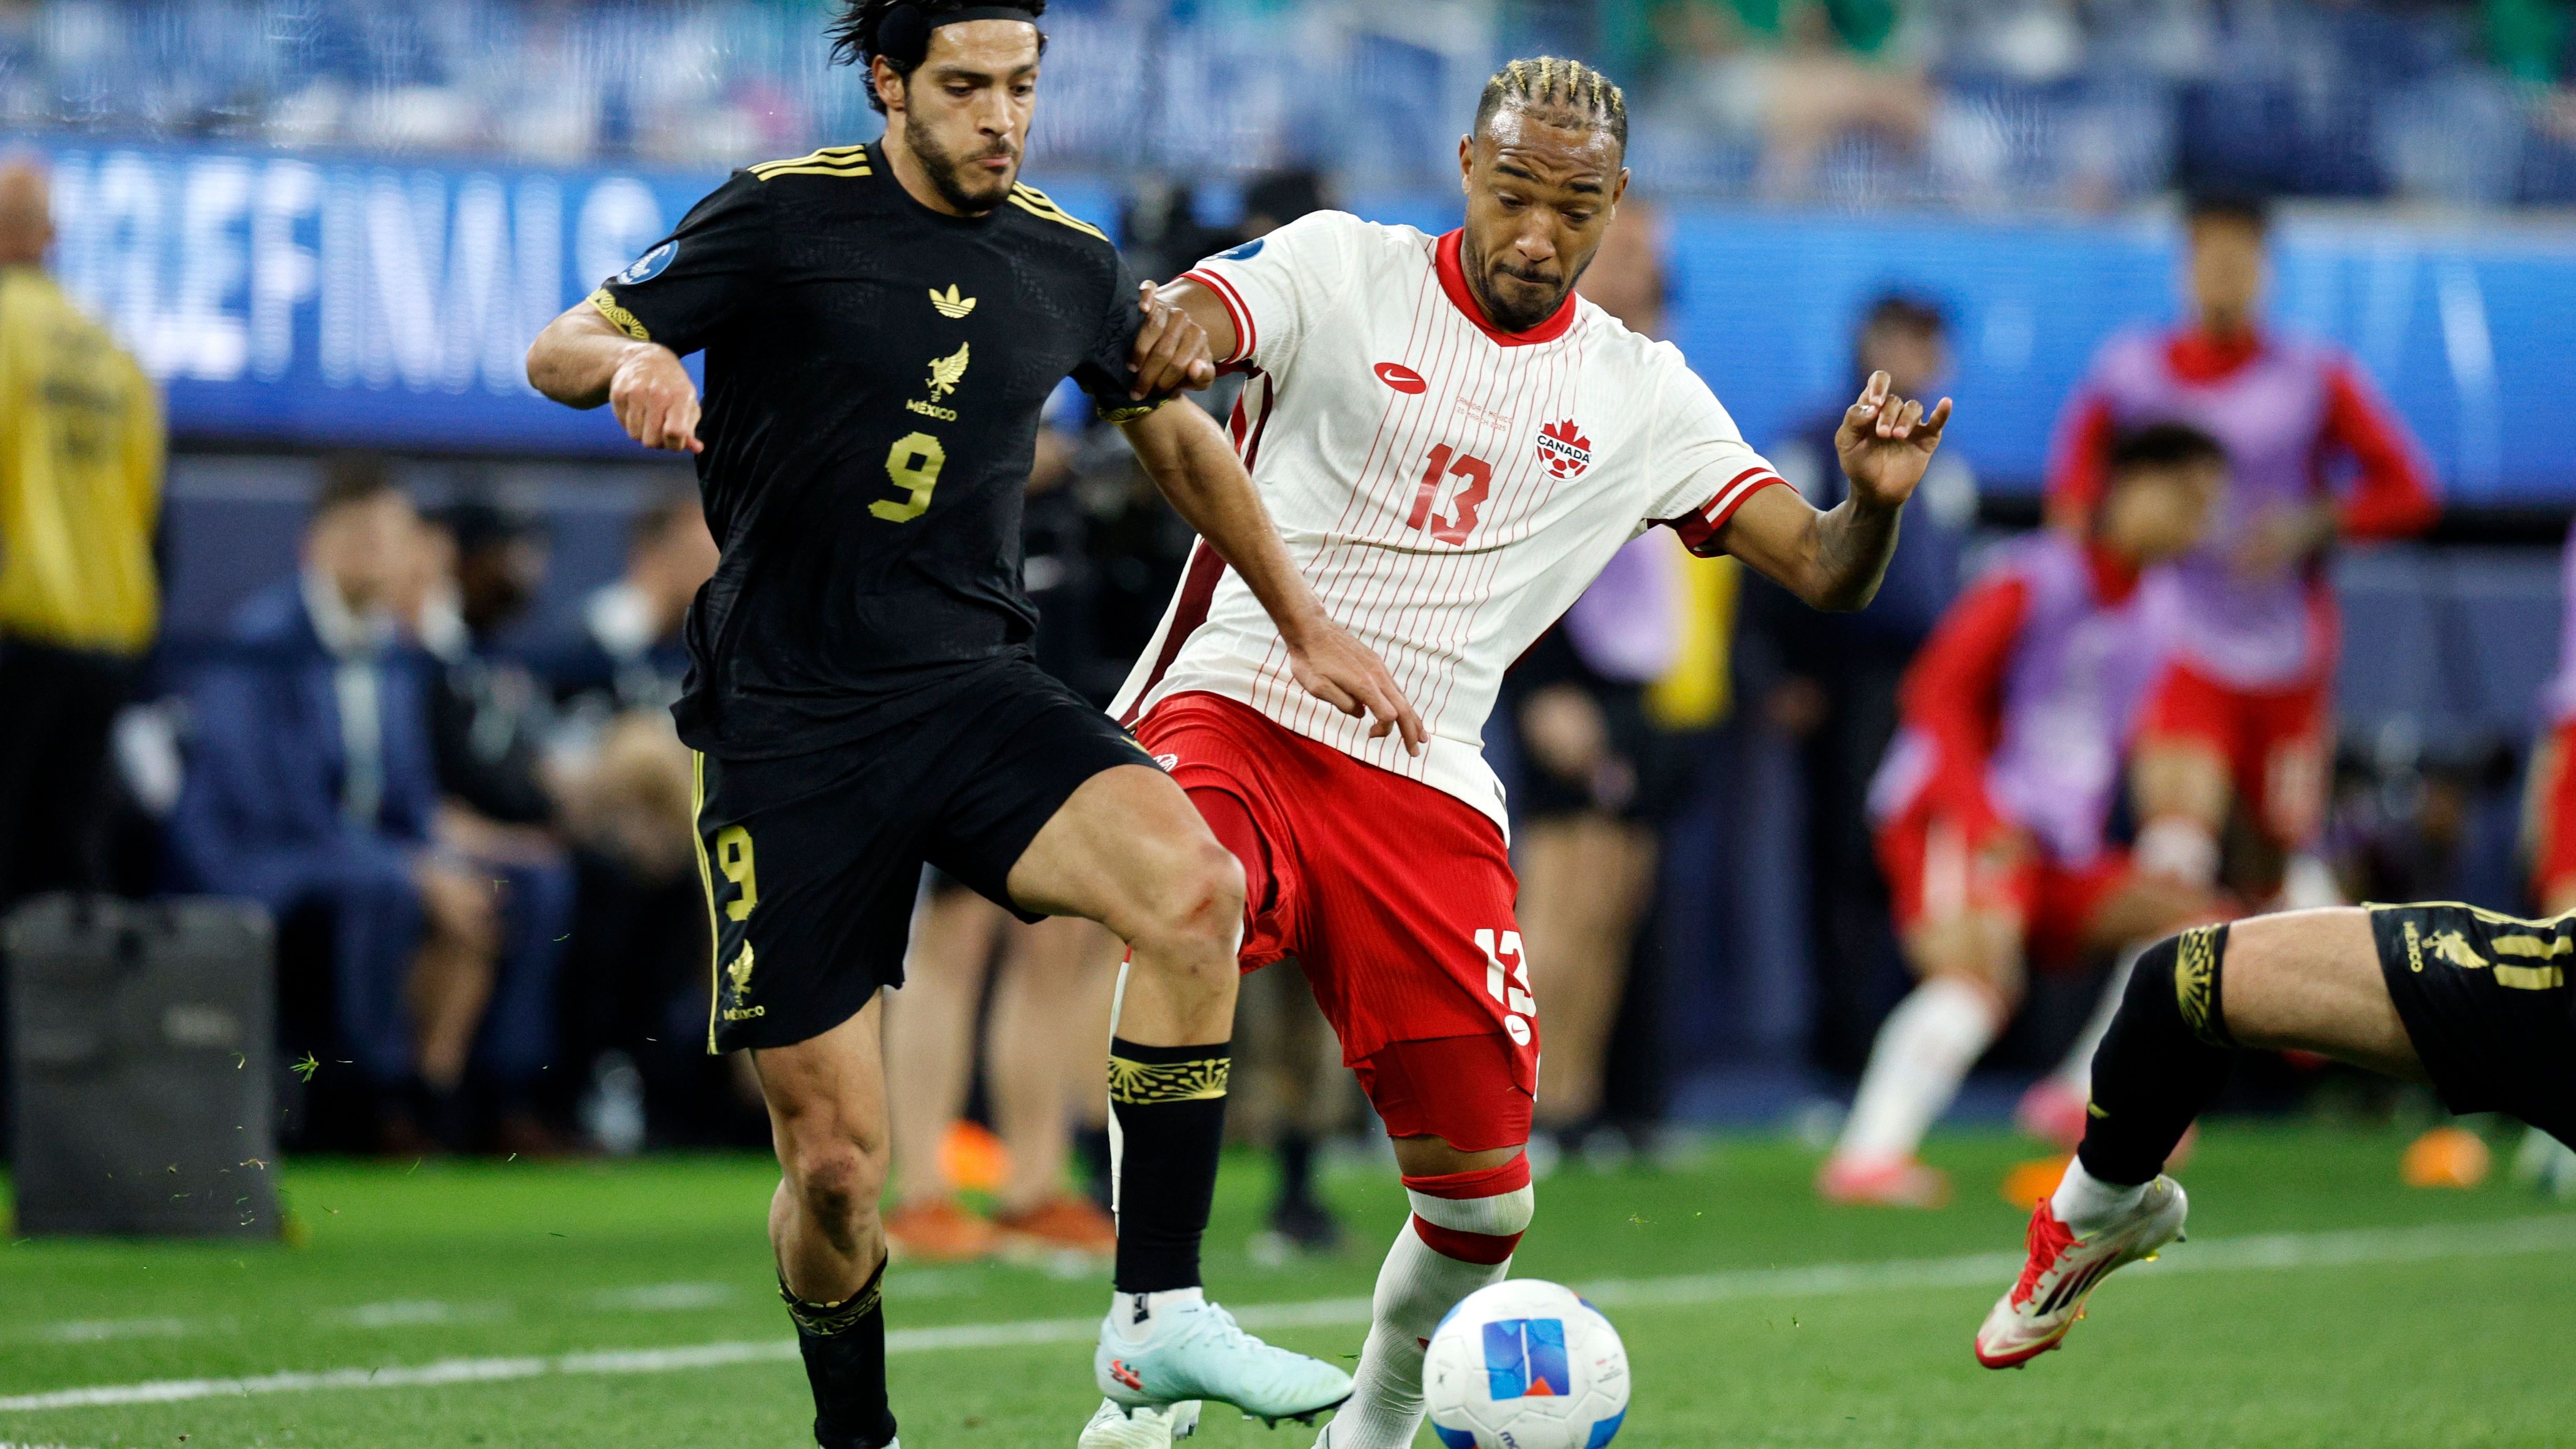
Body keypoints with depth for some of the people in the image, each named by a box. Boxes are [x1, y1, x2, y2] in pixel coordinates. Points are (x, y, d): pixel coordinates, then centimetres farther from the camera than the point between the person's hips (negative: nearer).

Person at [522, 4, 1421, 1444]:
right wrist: (633, 359, -29)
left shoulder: (1071, 268, 7)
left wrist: (1307, 627, 23)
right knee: (837, 1161, -5)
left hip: (976, 686, 3)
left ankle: (1162, 1309, -20)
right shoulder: (785, 219, -5)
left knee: (1195, 886, -28)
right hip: (788, 730, -3)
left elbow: (1177, 433, 24)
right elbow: (559, 350, -5)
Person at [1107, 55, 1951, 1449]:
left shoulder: (1640, 395, 10)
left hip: (1422, 782, 3)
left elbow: (1824, 574, 7)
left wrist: (1874, 499, -17)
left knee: (1484, 1199, -1)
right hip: (1235, 709, -3)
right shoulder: (1342, 270, 2)